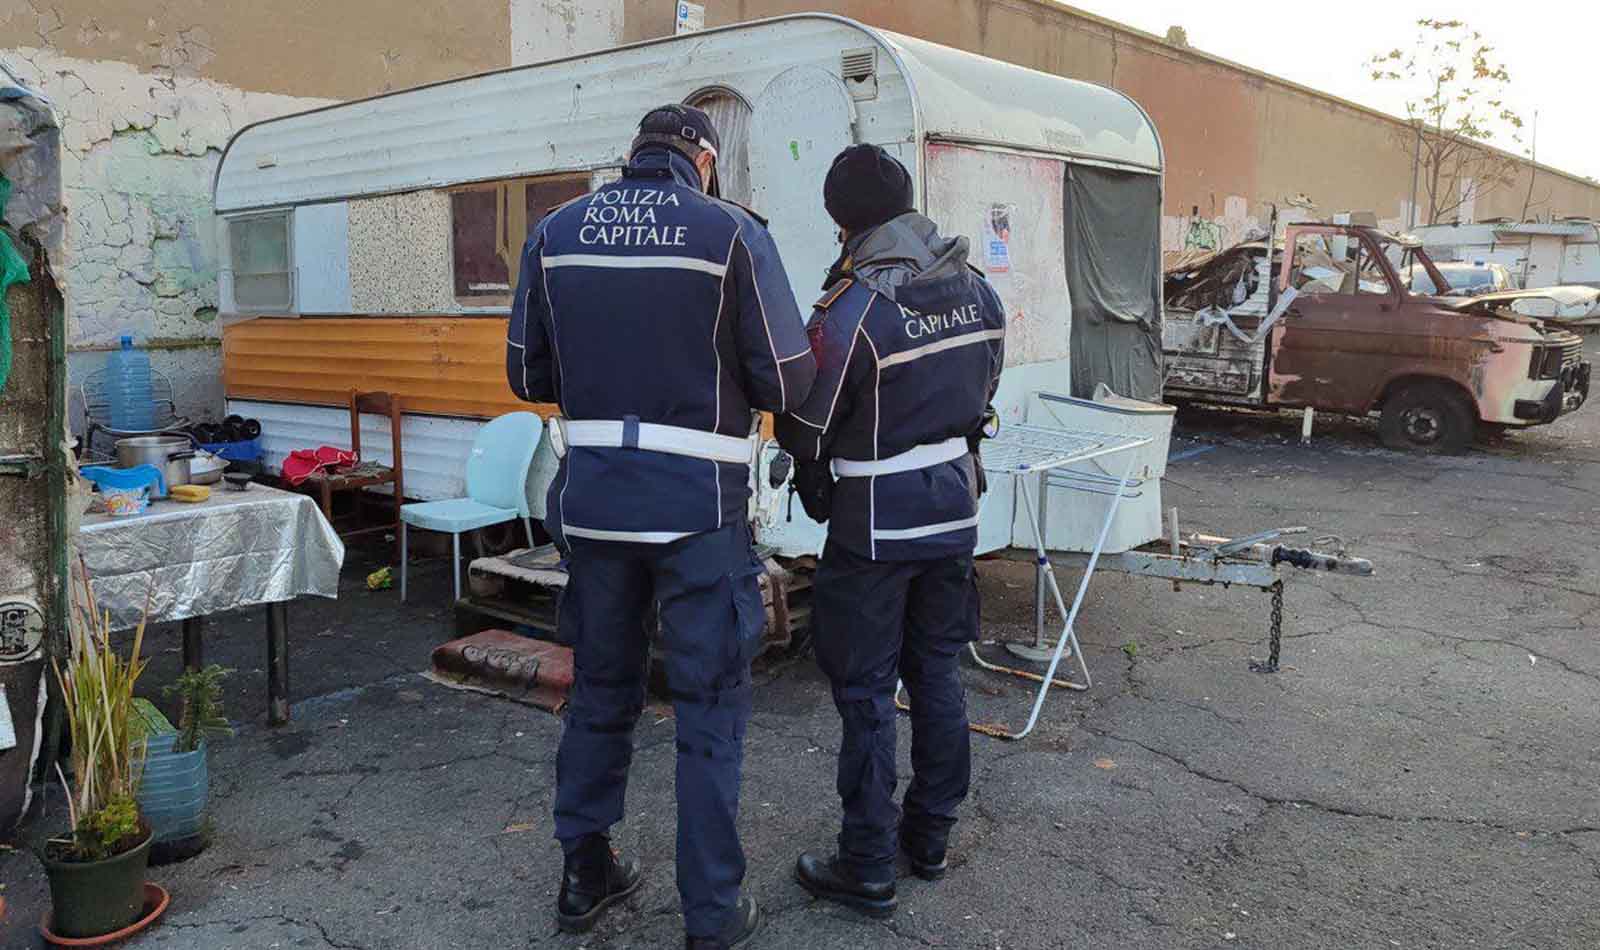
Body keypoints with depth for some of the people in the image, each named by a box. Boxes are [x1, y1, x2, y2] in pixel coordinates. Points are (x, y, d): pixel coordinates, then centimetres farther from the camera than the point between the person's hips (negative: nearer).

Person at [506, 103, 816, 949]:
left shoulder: (556, 234, 4)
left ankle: (585, 877, 33)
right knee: (710, 706, 8)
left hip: (592, 501, 4)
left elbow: (528, 376, 8)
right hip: (698, 508, -4)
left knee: (600, 688, 19)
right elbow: (788, 381, -8)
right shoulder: (732, 232, -7)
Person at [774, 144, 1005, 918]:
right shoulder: (976, 290, 0)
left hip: (877, 524, -6)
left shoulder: (852, 309, -21)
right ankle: (930, 836, 31)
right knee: (935, 673, 17)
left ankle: (867, 868, 14)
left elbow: (805, 431, -12)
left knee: (865, 693, 4)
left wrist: (815, 477, 9)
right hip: (954, 506, 7)